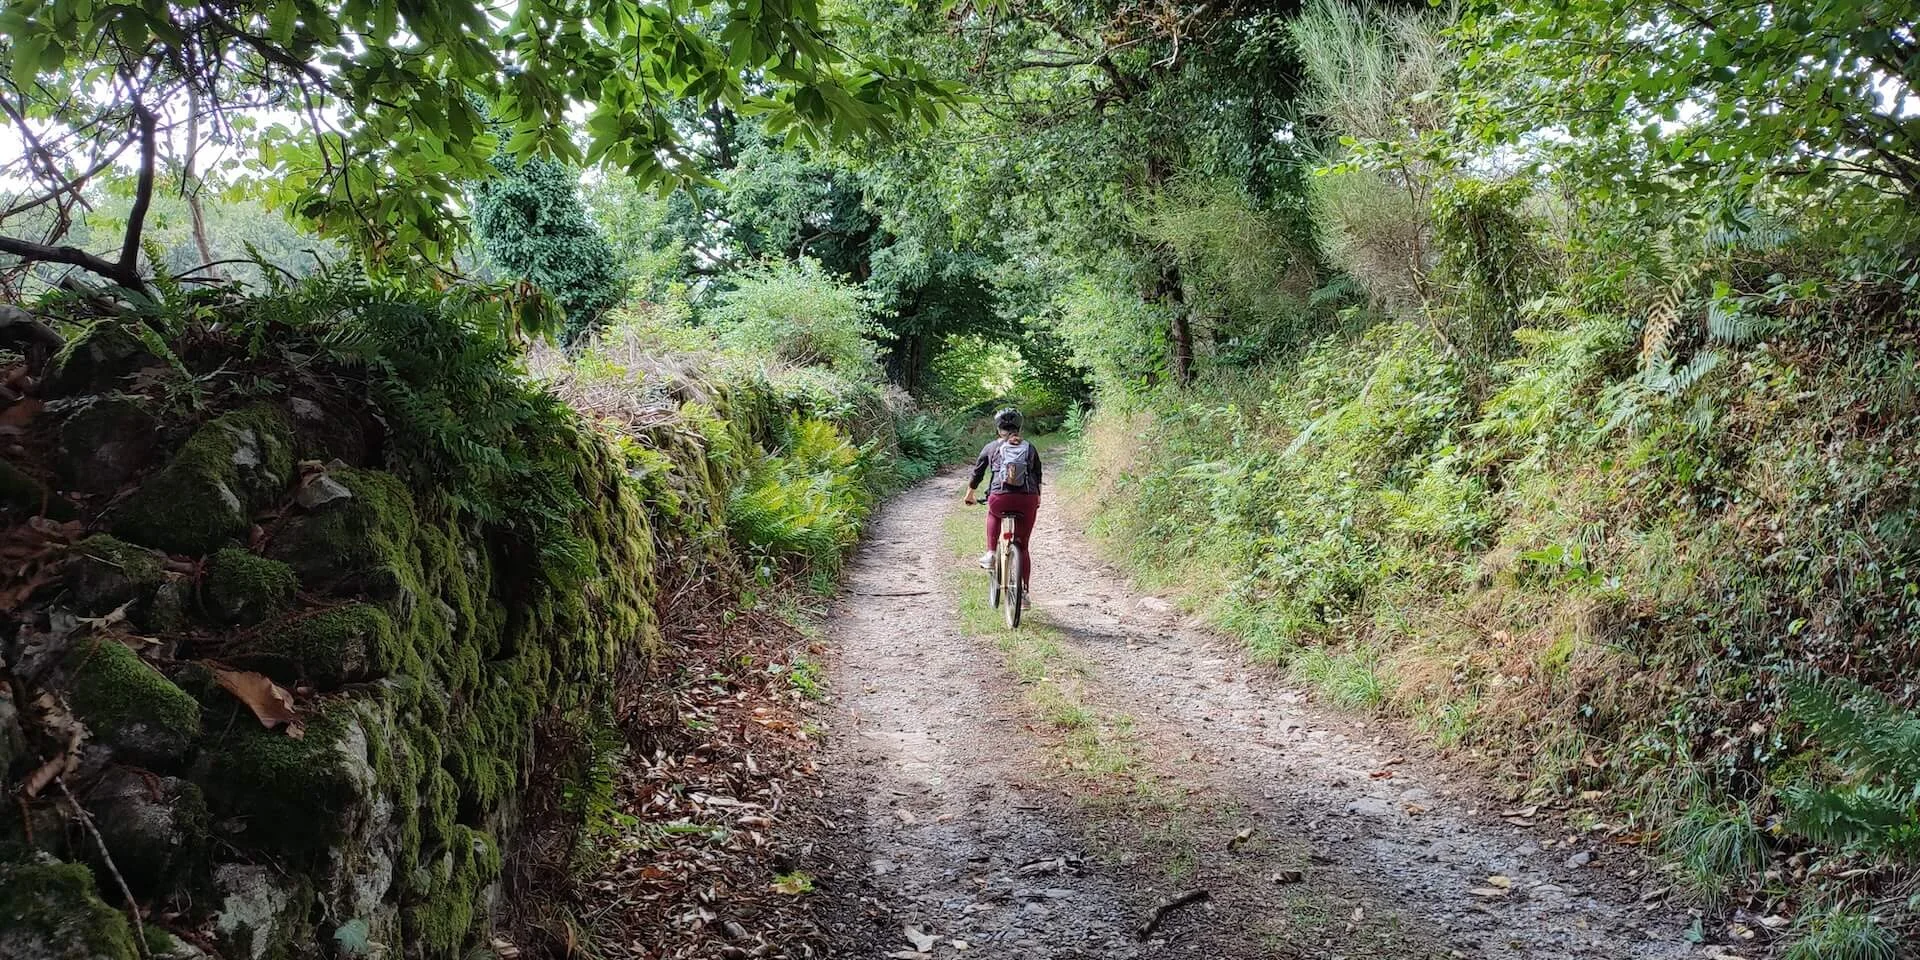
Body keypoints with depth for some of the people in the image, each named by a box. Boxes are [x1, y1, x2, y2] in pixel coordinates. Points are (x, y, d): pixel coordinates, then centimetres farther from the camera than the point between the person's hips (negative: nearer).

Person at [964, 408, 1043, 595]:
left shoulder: (991, 448, 12)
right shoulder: (1030, 448, 16)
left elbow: (977, 474, 21)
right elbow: (1038, 478, 25)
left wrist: (969, 495, 38)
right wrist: (1037, 501, 42)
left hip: (1001, 499, -1)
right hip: (1027, 500, 1)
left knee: (993, 513, 37)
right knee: (1023, 546, 15)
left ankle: (990, 554, 27)